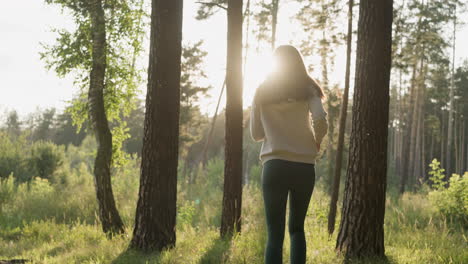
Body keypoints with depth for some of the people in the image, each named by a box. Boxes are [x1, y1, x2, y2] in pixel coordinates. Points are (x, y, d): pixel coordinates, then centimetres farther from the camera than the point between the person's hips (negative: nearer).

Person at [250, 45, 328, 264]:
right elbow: (320, 120, -11)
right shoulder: (307, 89, 5)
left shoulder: (262, 92, 8)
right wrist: (316, 141, 7)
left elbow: (256, 134, 10)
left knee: (275, 233, -1)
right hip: (304, 166, 1)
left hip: (274, 165, 0)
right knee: (297, 228, 17)